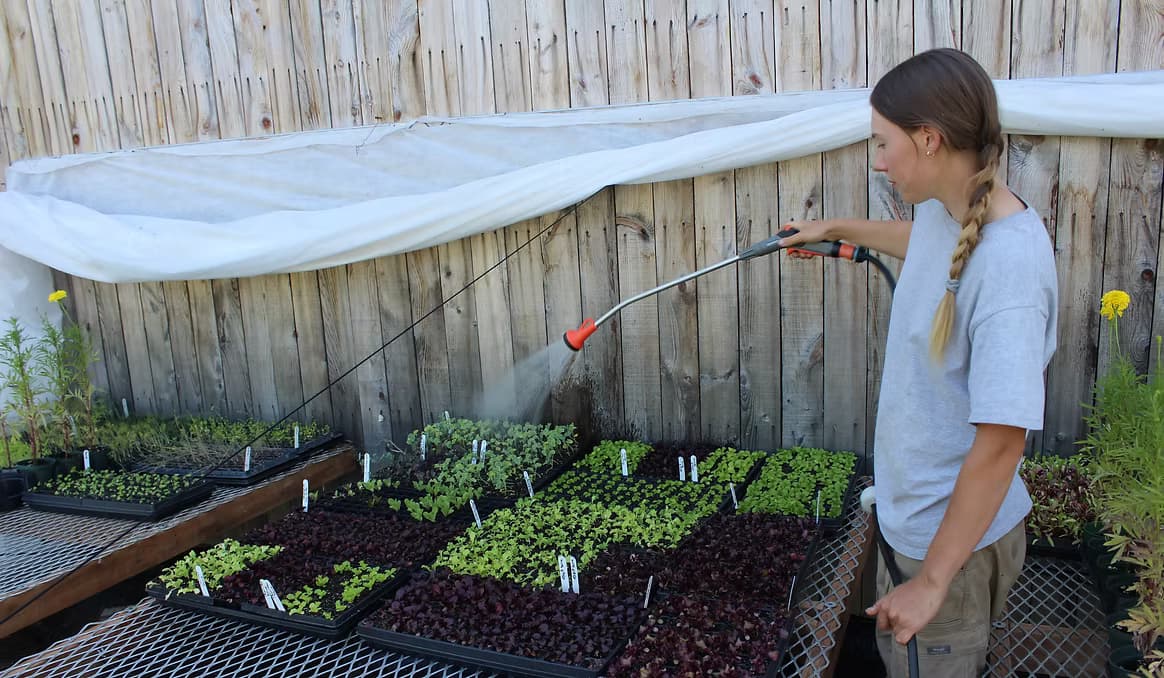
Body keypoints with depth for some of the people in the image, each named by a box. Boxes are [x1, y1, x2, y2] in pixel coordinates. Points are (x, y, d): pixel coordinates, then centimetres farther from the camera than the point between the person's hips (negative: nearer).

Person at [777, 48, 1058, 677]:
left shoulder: (1009, 260, -31)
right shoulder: (940, 210, -5)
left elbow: (1001, 443, -29)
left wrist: (932, 581, -23)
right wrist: (837, 228, 35)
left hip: (958, 534, -8)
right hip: (905, 508, 8)